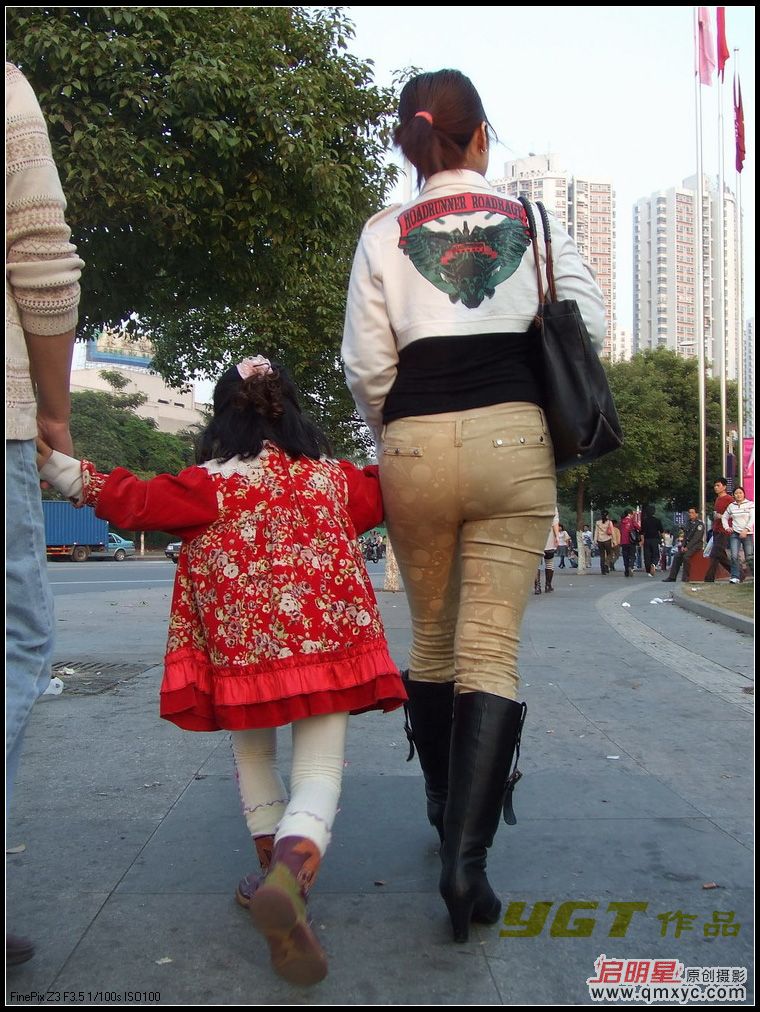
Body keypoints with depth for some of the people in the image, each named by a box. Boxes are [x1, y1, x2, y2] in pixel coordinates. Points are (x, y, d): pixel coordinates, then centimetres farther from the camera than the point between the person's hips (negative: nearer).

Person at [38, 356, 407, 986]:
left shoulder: (212, 483, 0)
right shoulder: (333, 477, 9)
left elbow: (137, 502, -8)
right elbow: (385, 495, 24)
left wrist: (55, 464, -2)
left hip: (243, 647, 0)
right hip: (326, 643, 1)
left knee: (253, 756, 25)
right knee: (319, 772, -2)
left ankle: (277, 869, 30)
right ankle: (292, 876, -30)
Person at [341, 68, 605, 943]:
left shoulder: (385, 233, 6)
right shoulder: (533, 220, 9)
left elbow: (364, 363, -1)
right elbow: (587, 324, 2)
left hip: (416, 444, 1)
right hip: (513, 437, 0)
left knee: (431, 640, 17)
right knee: (492, 650, -2)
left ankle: (445, 810, 31)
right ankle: (467, 853, -12)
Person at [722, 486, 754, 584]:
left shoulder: (750, 504, 1)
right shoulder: (731, 506, 10)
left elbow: (752, 518, -7)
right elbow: (725, 517, 21)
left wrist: (746, 530, -18)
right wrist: (727, 527, 5)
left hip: (747, 534, -2)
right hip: (735, 534, 2)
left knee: (749, 557, -1)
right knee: (734, 556, -10)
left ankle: (754, 574, 16)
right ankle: (735, 577, -7)